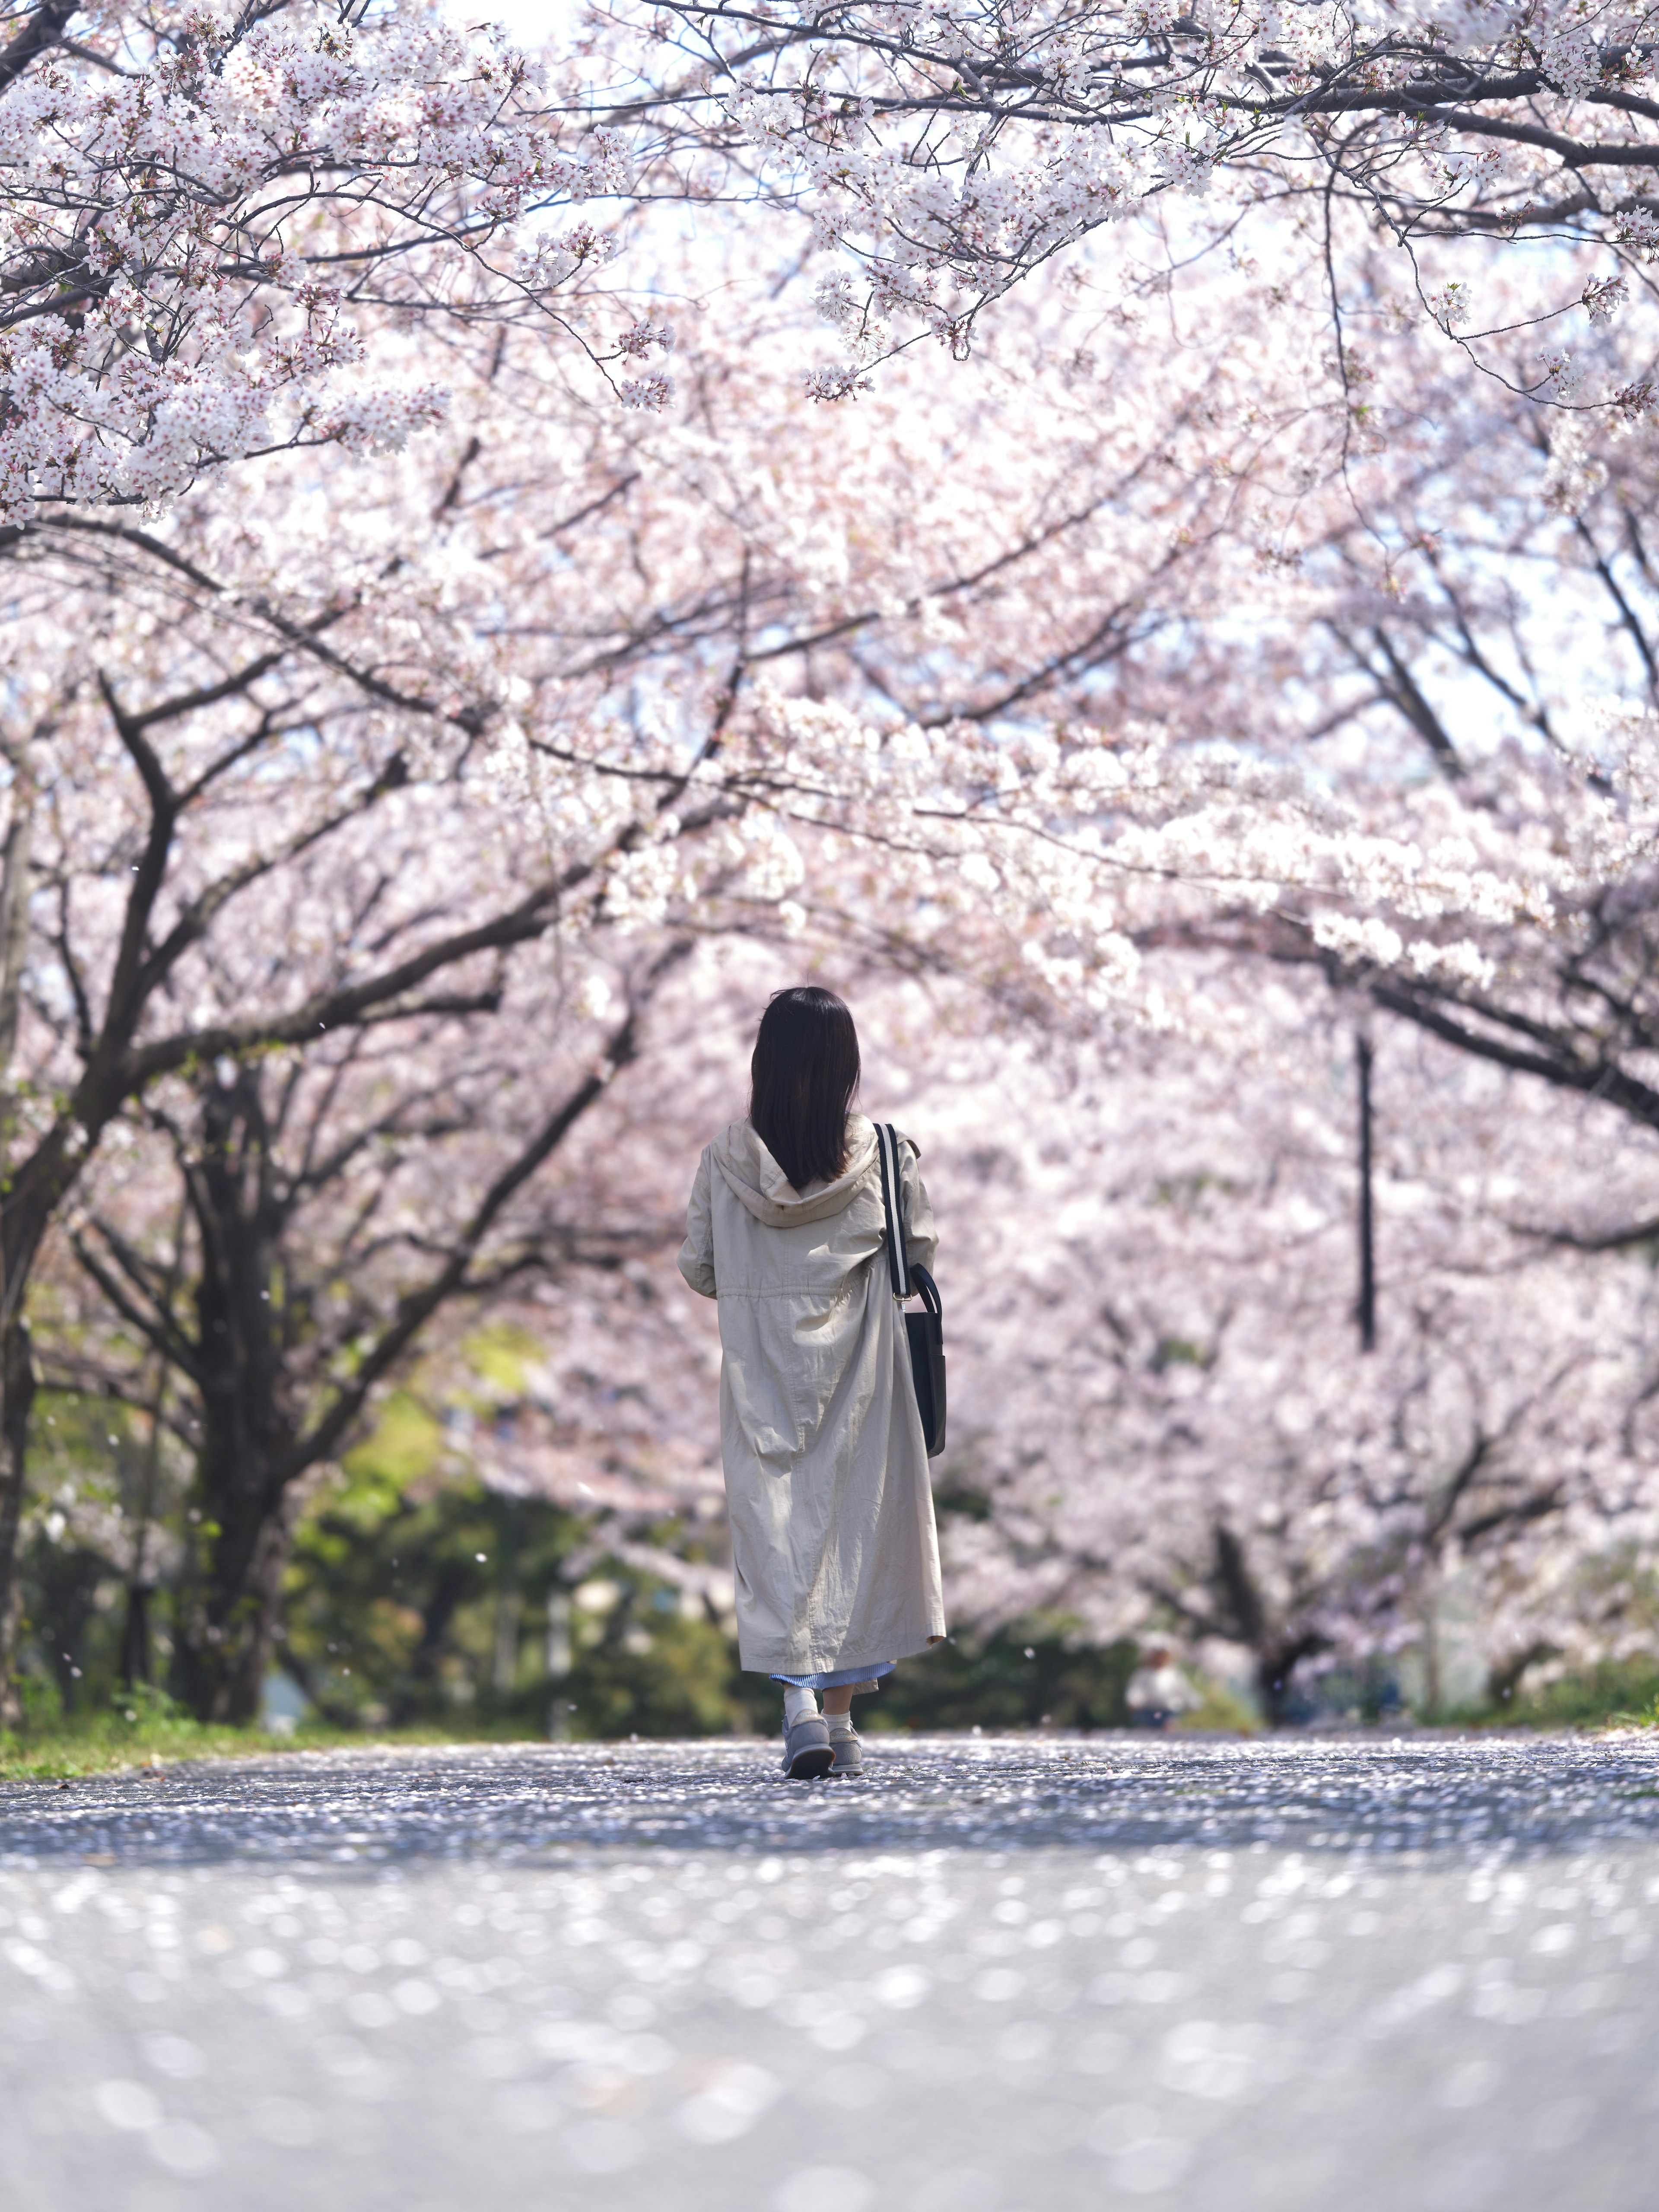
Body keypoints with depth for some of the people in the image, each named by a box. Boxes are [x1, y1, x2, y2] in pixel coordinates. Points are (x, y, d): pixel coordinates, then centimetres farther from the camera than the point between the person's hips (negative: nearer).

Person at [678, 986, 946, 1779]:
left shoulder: (725, 1159, -5)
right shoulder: (883, 1154, -8)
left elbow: (699, 1271, 0)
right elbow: (921, 1252, -2)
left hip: (760, 1365, 0)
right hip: (858, 1364, 0)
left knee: (772, 1516, 3)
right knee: (855, 1514, 10)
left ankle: (797, 1696, -16)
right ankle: (840, 1718, 14)